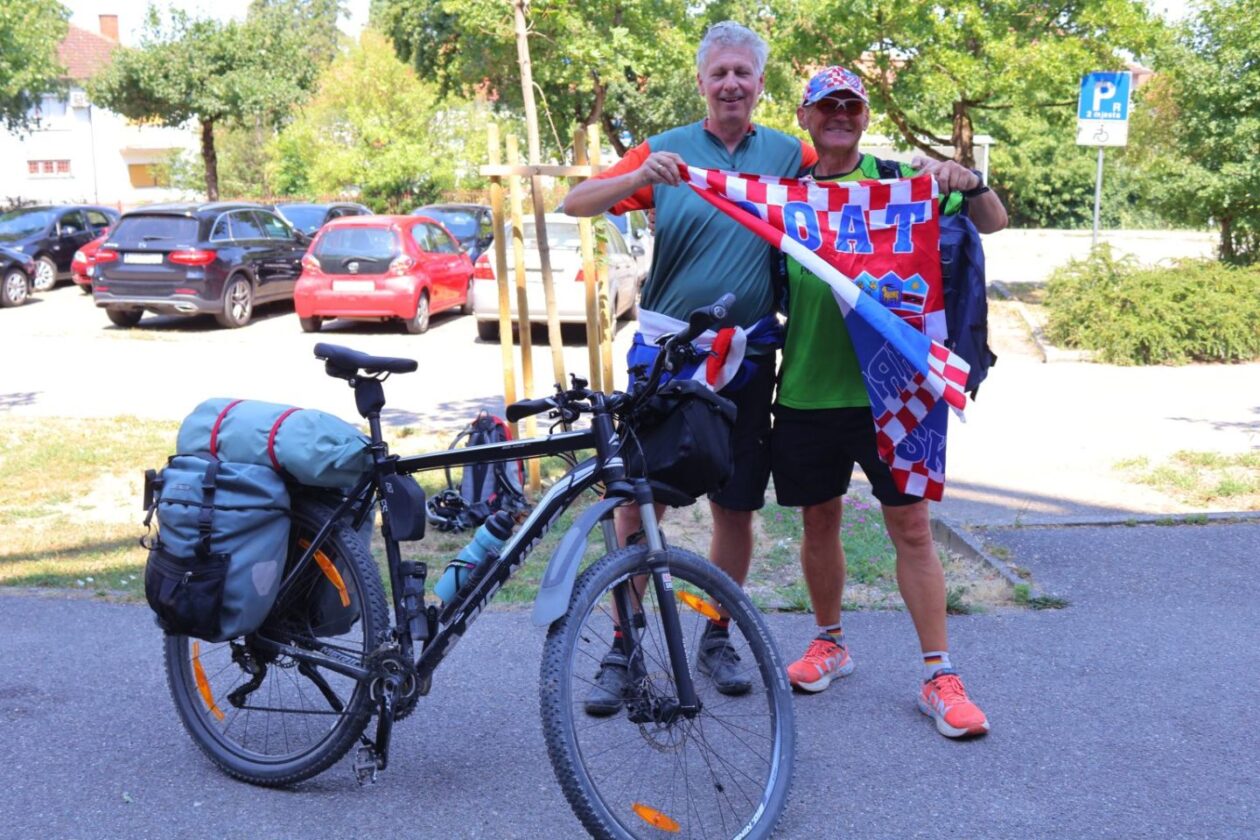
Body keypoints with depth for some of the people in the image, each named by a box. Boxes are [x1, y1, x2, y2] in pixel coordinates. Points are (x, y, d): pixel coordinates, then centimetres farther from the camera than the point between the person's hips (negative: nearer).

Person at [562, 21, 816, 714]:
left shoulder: (789, 155, 6)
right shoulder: (666, 150, 1)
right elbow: (576, 203, -6)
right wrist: (638, 178, -25)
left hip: (746, 361, 2)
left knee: (735, 507, 9)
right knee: (637, 500, -2)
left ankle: (716, 638, 27)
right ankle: (622, 649, 12)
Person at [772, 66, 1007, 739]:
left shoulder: (896, 178, 2)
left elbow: (992, 222, -2)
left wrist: (967, 182, -22)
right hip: (806, 389, 2)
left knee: (911, 526, -1)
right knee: (819, 520, 11)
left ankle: (939, 677, 6)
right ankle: (829, 643, 31)